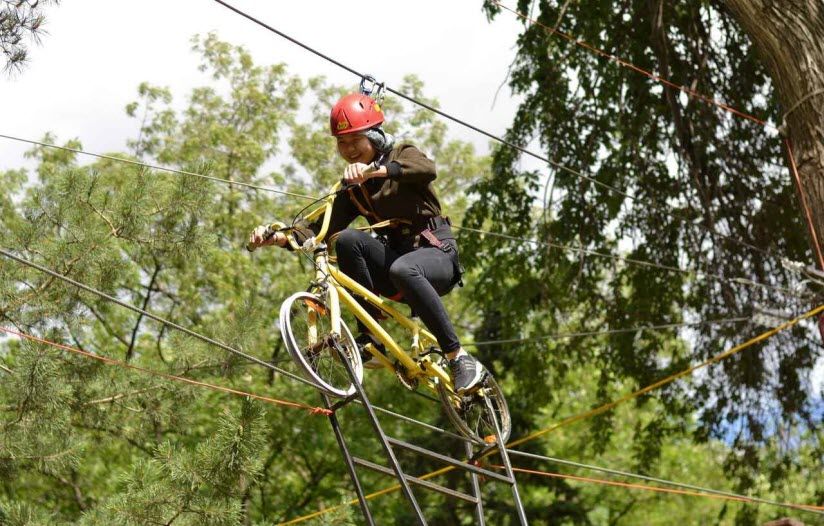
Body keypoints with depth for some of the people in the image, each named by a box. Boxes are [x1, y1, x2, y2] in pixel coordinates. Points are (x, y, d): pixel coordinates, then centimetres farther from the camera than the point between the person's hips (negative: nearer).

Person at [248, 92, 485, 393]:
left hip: (437, 254, -5)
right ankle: (371, 340, -23)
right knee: (347, 240, -23)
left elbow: (427, 168, -26)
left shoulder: (402, 155, 0)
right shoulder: (353, 190, 14)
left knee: (402, 269, -40)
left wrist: (374, 170, -43)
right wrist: (277, 237, -16)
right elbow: (320, 230, 2)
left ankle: (460, 359, -31)